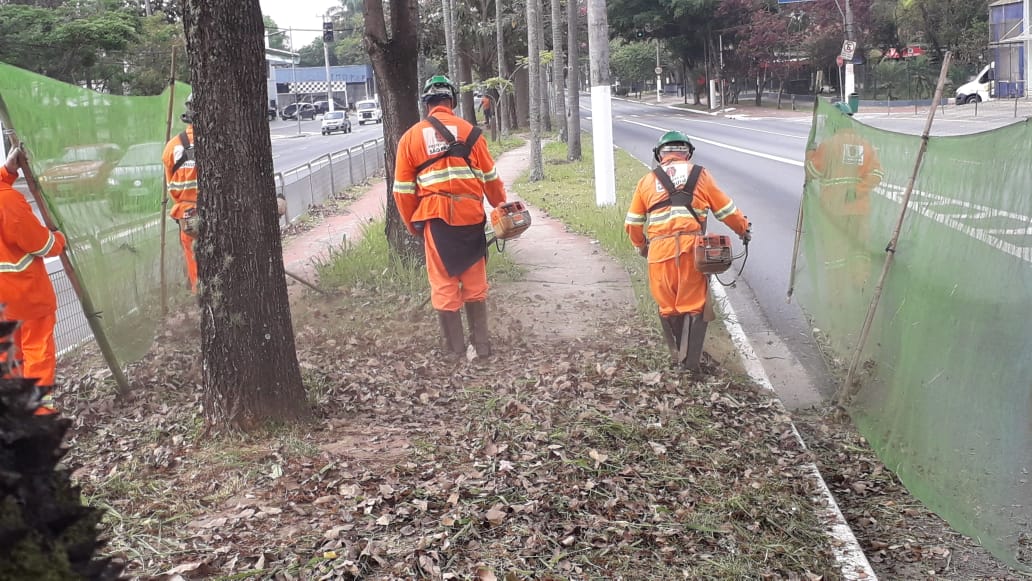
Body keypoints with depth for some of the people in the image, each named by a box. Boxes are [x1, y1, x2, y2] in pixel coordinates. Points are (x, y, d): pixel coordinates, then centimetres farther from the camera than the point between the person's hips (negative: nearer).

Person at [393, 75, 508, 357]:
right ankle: (481, 344, 19)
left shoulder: (411, 137, 4)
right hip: (471, 216, 1)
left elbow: (403, 190, 5)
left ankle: (456, 349, 12)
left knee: (444, 285, 8)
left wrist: (413, 225, 16)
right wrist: (501, 205, 21)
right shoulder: (468, 131, 2)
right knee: (475, 283, 14)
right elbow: (490, 178, 6)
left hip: (436, 218, 0)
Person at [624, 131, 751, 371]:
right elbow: (725, 209, 15)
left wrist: (640, 245, 36)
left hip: (660, 250, 1)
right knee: (693, 305, 7)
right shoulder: (700, 175, 12)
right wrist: (743, 229, 32)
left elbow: (633, 223, 18)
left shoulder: (647, 181, 16)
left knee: (668, 306, 15)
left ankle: (678, 354, 25)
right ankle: (689, 360, 5)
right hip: (691, 247, -1)